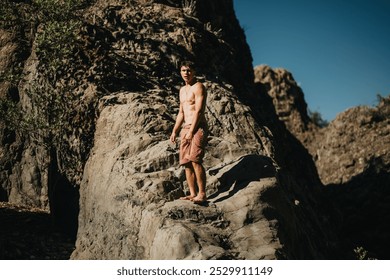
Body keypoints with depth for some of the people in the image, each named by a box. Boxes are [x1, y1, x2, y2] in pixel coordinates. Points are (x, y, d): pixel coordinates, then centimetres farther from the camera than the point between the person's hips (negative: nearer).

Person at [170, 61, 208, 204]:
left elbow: (198, 111, -14)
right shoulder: (182, 90, 21)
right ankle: (193, 194, 6)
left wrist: (191, 131, -19)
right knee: (186, 162, 3)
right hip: (185, 128, 8)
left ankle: (202, 194, -16)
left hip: (198, 127, -8)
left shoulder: (198, 87, -5)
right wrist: (174, 131, 16)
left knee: (195, 160, -18)